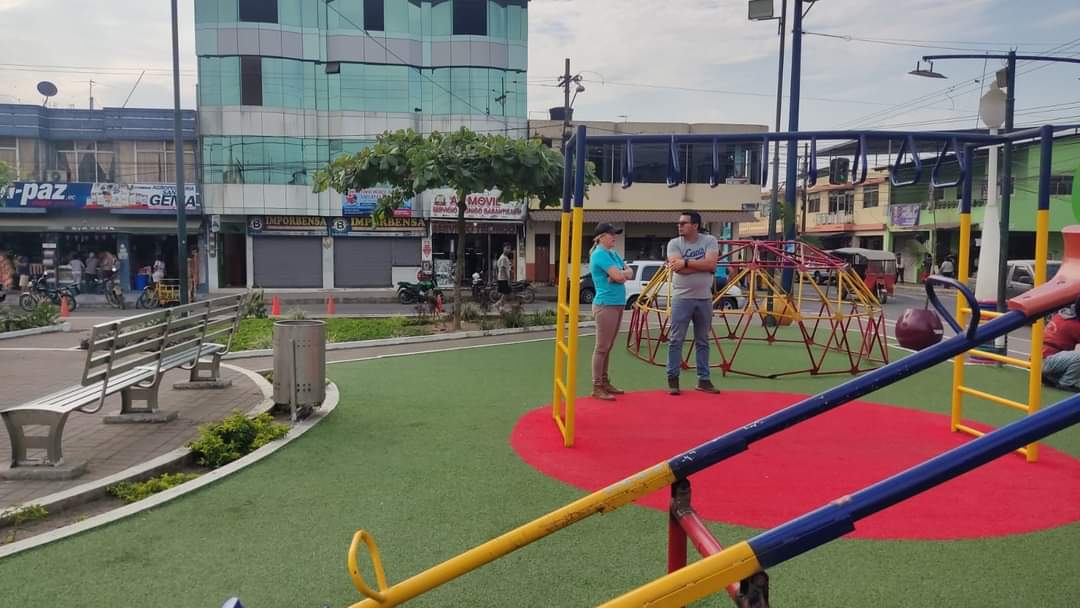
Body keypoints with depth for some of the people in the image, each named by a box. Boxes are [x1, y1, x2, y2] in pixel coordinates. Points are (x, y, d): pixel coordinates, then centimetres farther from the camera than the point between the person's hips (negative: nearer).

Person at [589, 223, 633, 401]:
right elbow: (618, 276, -20)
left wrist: (621, 274, -9)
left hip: (617, 304, 9)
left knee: (608, 347, 13)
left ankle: (605, 382, 21)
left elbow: (629, 273, 12)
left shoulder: (613, 254, 16)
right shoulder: (600, 254, -12)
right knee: (602, 347, -6)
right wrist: (623, 273, 2)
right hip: (606, 305, -9)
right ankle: (597, 387, -3)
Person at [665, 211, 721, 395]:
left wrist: (686, 262, -18)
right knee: (676, 340, -1)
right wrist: (702, 265, -15)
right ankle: (672, 379, 8)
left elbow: (711, 264, -17)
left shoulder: (709, 241, 0)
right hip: (682, 298, -2)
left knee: (702, 341, 11)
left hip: (704, 299, 2)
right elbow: (679, 268, -17)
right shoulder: (674, 243, -3)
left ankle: (704, 380, 20)